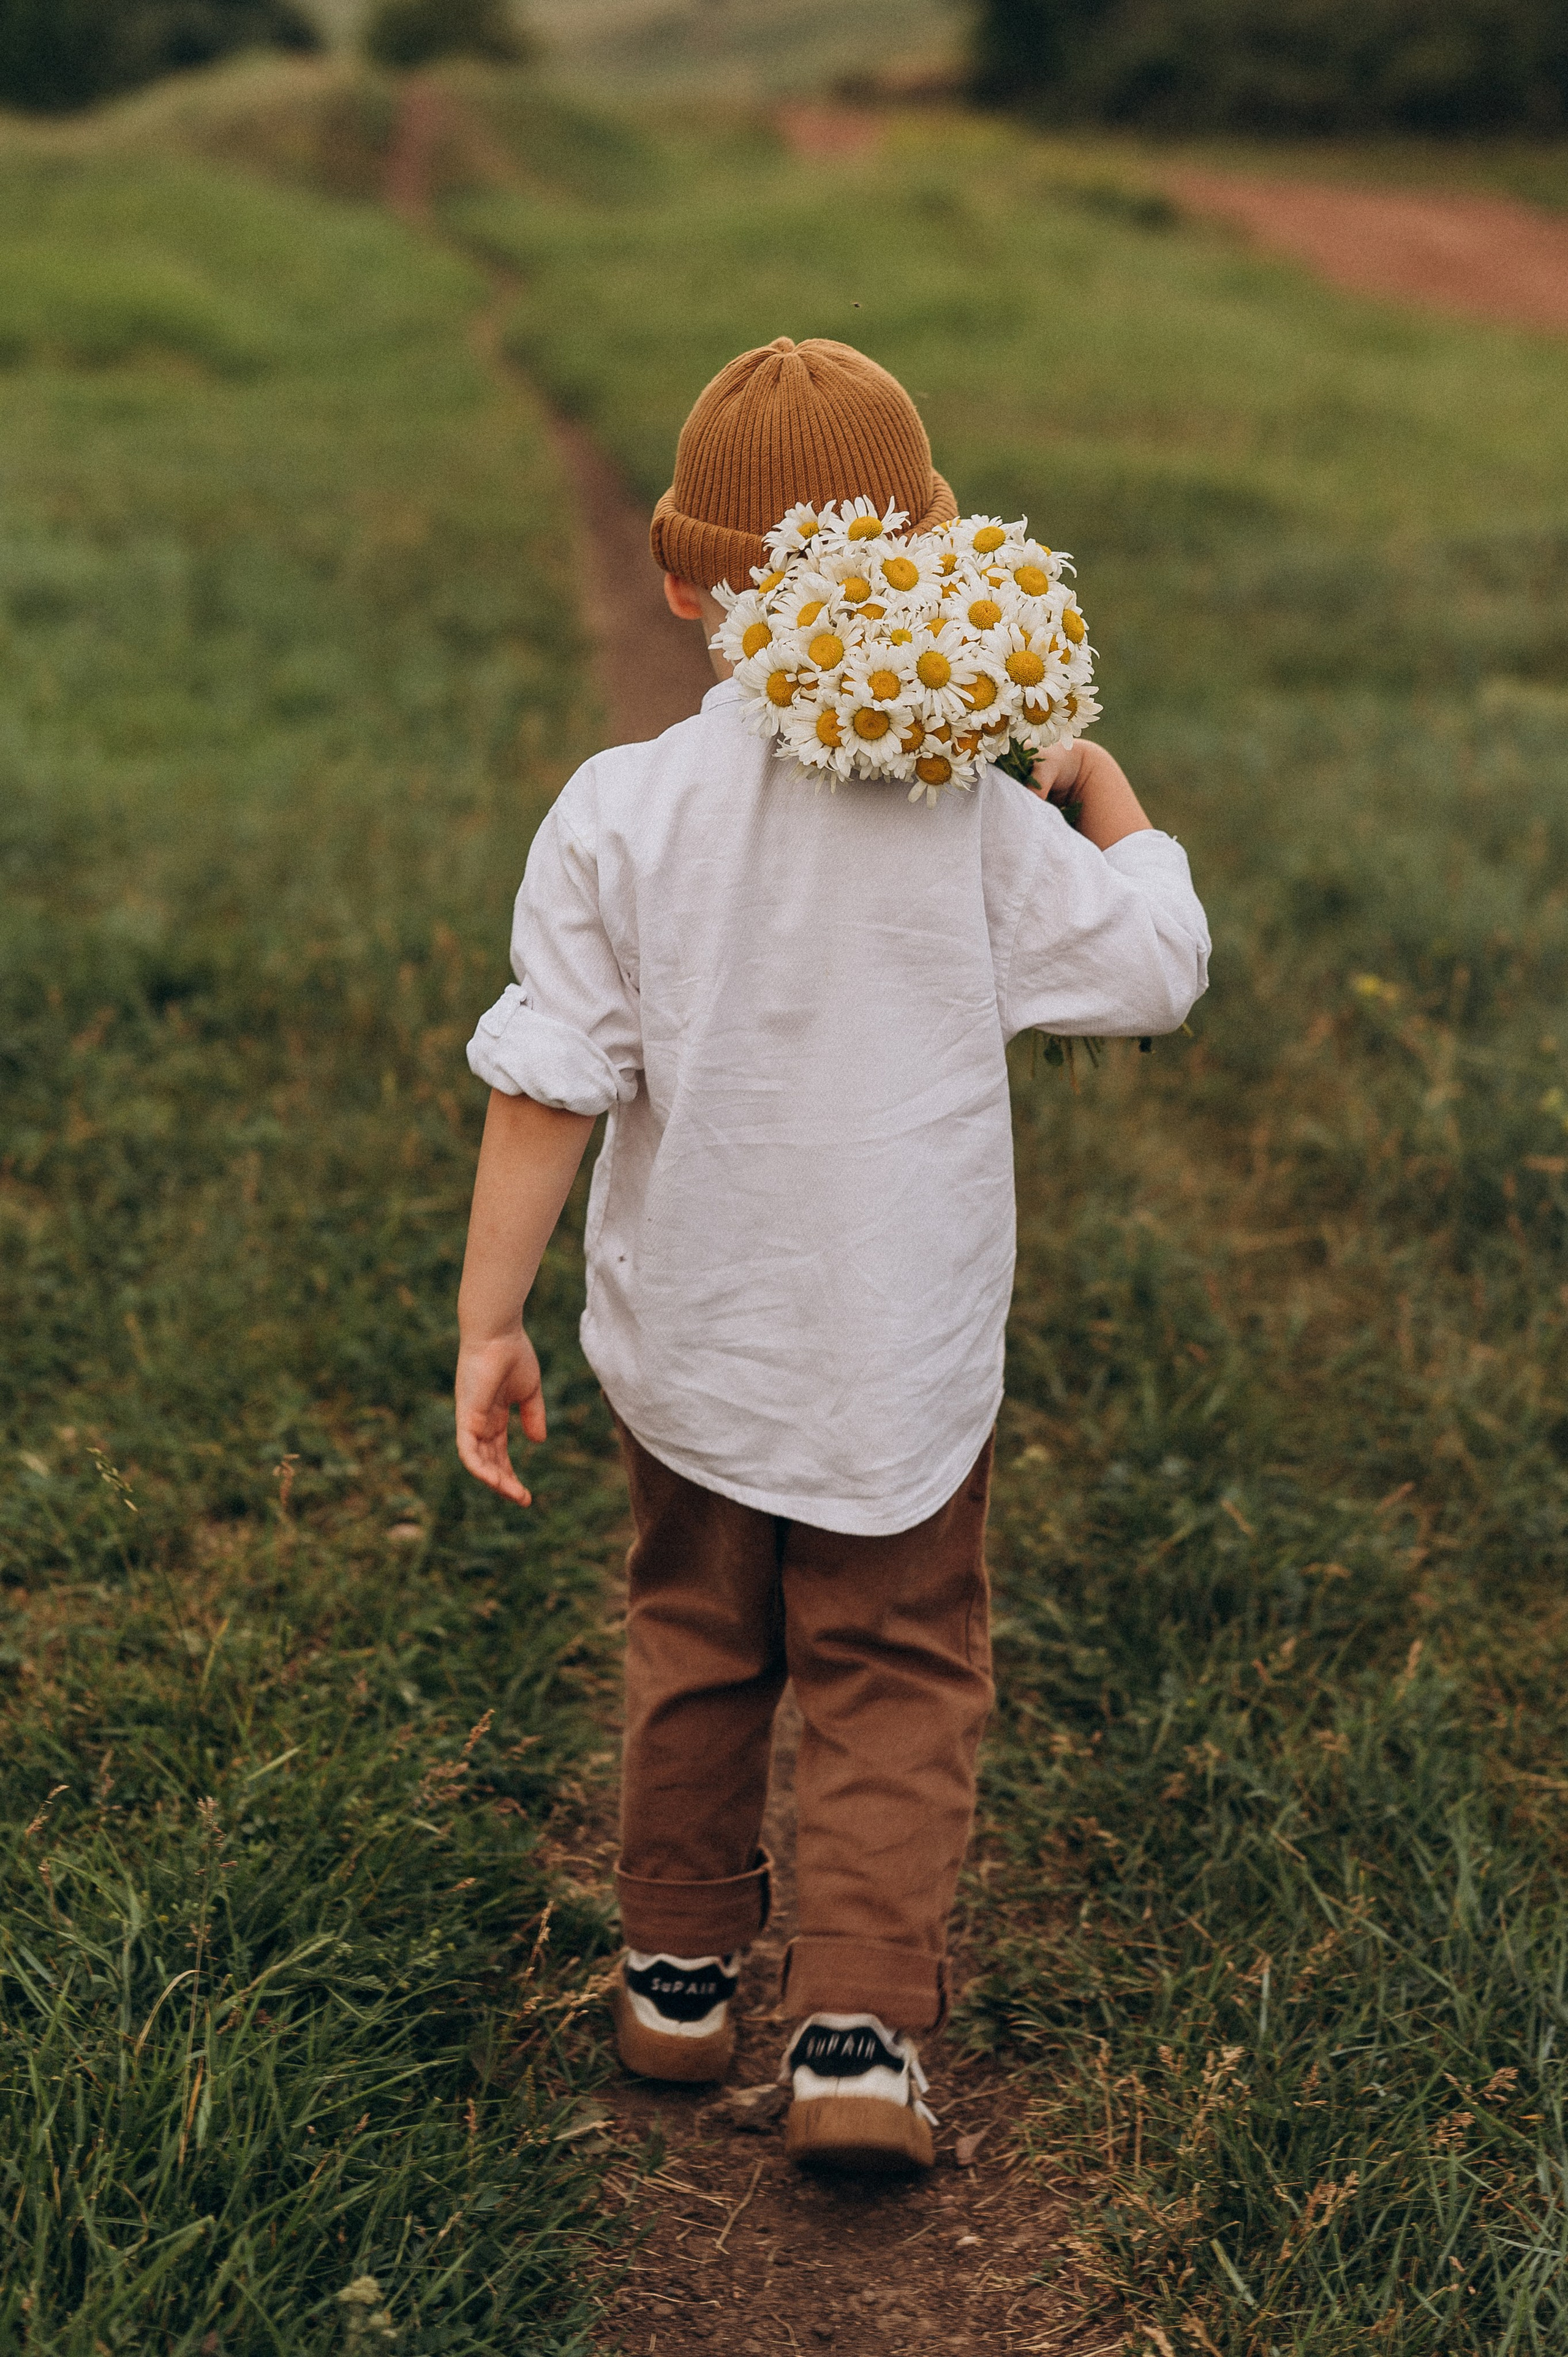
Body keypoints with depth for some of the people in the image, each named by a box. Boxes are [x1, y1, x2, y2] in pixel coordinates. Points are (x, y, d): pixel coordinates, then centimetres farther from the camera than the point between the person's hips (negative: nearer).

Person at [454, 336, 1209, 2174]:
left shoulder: (616, 813, -12)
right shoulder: (973, 815, -14)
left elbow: (544, 1089, -13)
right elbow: (1160, 968, -3)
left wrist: (489, 1321, -6)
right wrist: (1107, 793, 14)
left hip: (687, 1349, 2)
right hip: (904, 1359, -1)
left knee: (693, 1647, 22)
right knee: (895, 1681, 12)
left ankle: (679, 1978, 35)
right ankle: (858, 2035, 4)